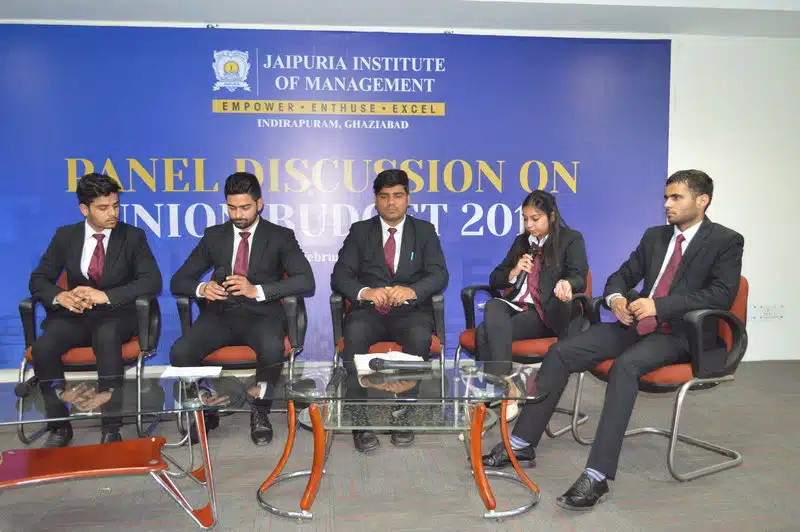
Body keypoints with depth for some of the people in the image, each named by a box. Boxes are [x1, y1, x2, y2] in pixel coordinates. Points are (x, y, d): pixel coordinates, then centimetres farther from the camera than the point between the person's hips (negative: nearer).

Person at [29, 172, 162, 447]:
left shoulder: (133, 236, 1)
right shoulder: (65, 236, 8)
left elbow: (152, 281, -9)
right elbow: (38, 279, 9)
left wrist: (105, 295, -21)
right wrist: (60, 296, -15)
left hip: (116, 315, -3)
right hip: (74, 314, 3)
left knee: (107, 337, -37)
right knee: (42, 347, -28)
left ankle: (111, 429, -30)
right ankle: (59, 425, -7)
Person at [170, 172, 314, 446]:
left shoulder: (280, 237, 4)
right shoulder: (214, 235, 13)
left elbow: (306, 281, -10)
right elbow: (178, 281, 12)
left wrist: (258, 290, -22)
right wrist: (202, 288, -13)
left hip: (262, 314, -2)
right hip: (220, 313, 3)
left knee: (272, 350, -36)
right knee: (180, 352, -25)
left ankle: (259, 411, -6)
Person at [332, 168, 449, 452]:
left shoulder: (424, 231, 12)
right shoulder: (360, 231, 12)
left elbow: (439, 275, -1)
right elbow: (340, 276, 1)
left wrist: (412, 290, -23)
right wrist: (365, 292, -22)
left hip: (410, 311, 0)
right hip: (369, 310, 0)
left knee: (420, 336, -34)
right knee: (355, 332, -33)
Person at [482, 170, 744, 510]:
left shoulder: (726, 242, -1)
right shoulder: (655, 236, 17)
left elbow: (722, 295, -15)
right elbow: (622, 275, 19)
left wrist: (660, 305, -23)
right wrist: (616, 298, -5)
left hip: (681, 334, -6)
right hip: (637, 325, 6)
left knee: (625, 365, -37)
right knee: (561, 352, -13)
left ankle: (597, 476, -35)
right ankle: (522, 443, -6)